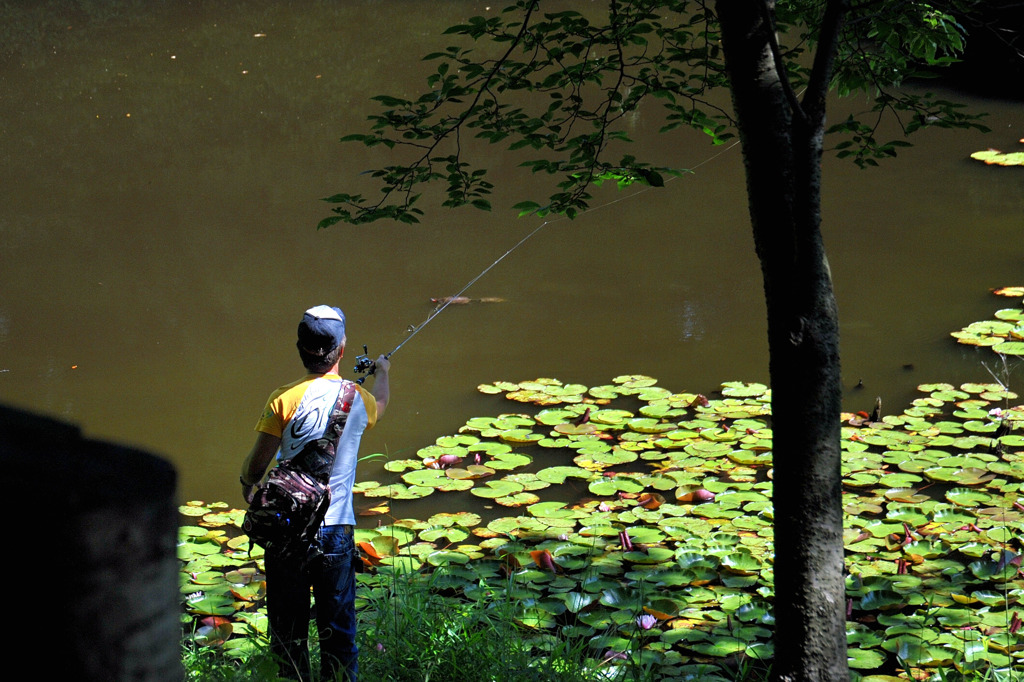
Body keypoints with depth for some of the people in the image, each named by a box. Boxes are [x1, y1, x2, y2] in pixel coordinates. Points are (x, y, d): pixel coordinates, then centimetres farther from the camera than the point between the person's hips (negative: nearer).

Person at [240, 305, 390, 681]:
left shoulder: (284, 399, -10)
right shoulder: (358, 399, 0)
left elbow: (255, 467, -9)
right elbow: (380, 403, 28)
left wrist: (247, 485, 15)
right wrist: (382, 372, 50)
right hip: (336, 529, 1)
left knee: (288, 626, 9)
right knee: (338, 627, 9)